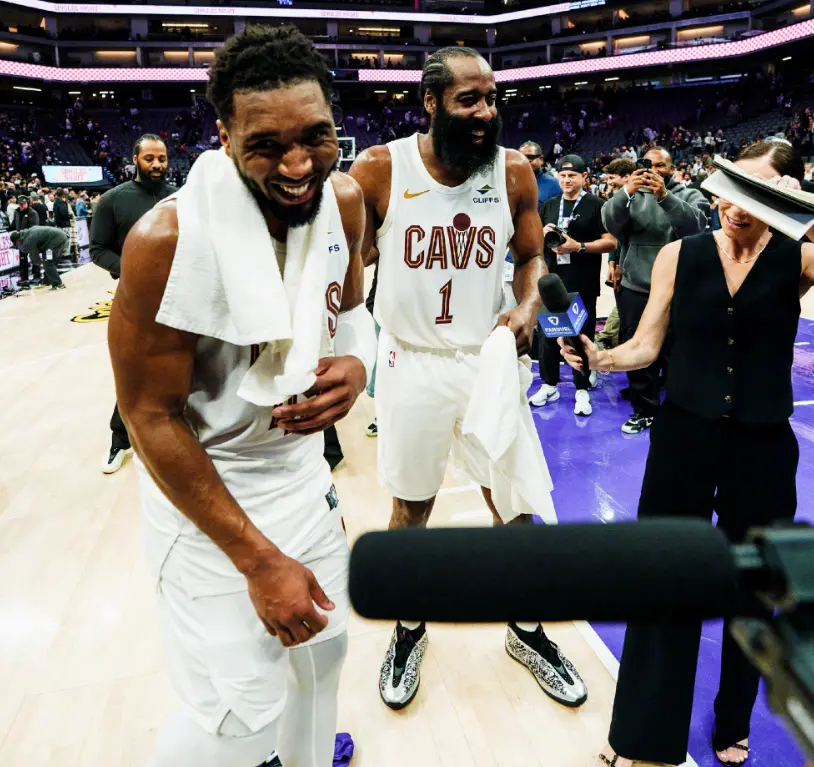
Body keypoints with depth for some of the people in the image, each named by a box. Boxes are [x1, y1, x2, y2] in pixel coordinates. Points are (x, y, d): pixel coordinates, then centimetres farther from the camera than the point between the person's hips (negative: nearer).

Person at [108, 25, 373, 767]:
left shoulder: (345, 200, -10)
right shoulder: (170, 238, -27)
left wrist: (355, 364, -19)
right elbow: (151, 416, -20)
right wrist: (260, 561, -18)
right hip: (206, 488, -6)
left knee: (324, 643, 25)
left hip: (303, 469, 6)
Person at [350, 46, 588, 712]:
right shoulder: (379, 169, -9)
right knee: (411, 511, 14)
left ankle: (527, 631, 36)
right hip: (413, 364, -1)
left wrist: (530, 302, -12)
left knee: (515, 506, 10)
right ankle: (410, 630, 39)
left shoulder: (514, 170, -3)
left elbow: (532, 255, 9)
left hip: (490, 359, 2)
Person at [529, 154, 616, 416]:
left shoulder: (596, 205, -2)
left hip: (582, 284, -4)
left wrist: (579, 246, -20)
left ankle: (582, 390, 13)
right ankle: (550, 385, 22)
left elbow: (611, 242, -8)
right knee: (548, 333, 9)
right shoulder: (548, 205, 13)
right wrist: (543, 233, -5)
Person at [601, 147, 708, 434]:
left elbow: (696, 224, -16)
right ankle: (644, 410, 25)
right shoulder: (632, 195, 8)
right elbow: (610, 224, -10)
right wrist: (626, 192, -27)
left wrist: (666, 196, -28)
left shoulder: (689, 195, 4)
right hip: (635, 288, 2)